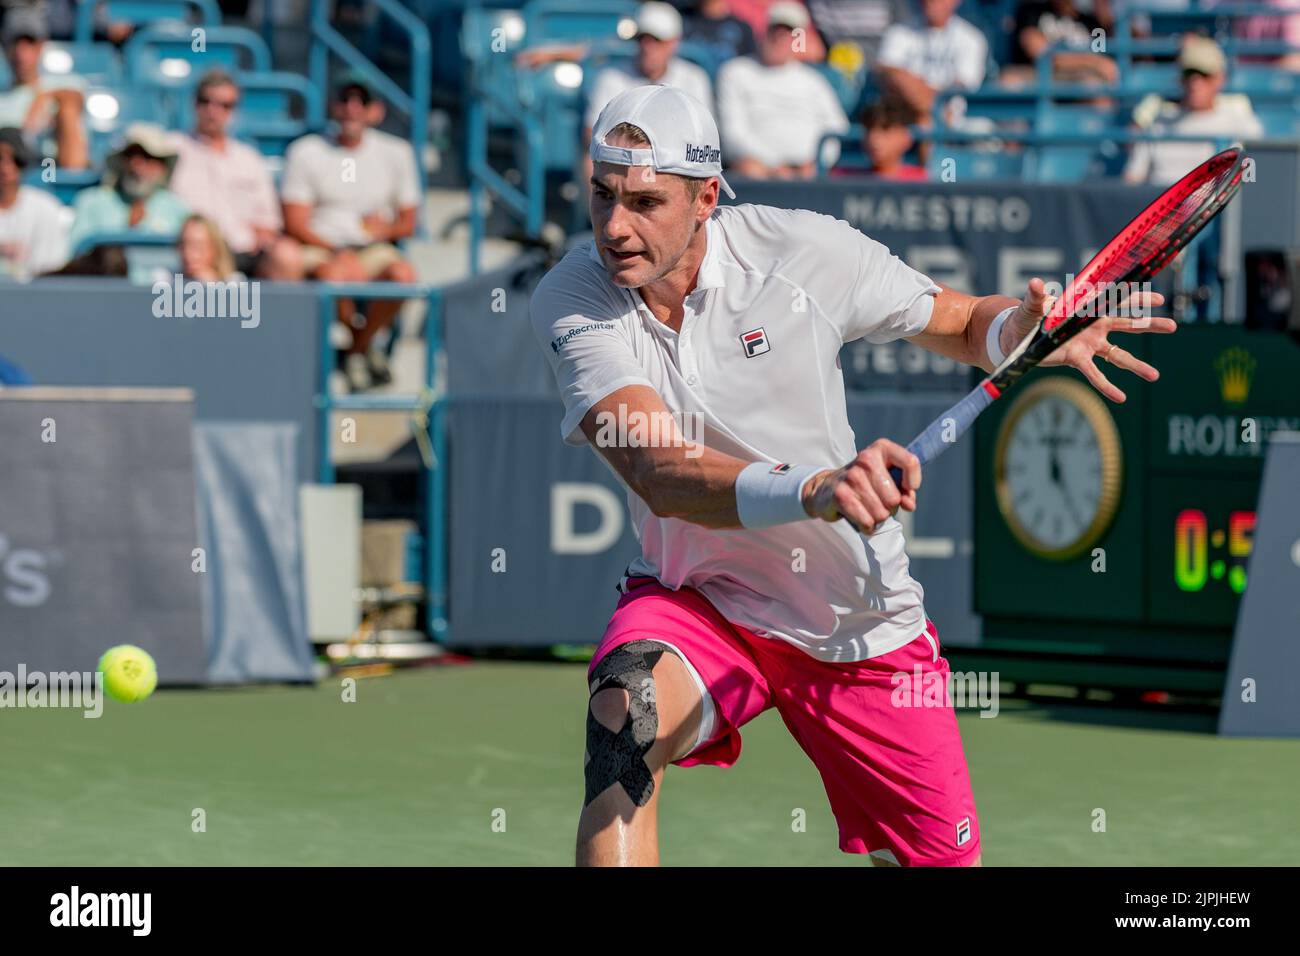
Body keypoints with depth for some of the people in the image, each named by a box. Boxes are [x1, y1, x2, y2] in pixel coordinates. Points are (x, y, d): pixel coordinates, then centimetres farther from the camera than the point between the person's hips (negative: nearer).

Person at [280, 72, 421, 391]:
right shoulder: (305, 152, 1)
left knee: (403, 274, -31)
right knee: (334, 277, -38)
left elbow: (408, 223, 12)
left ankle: (357, 350, -8)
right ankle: (363, 343, -8)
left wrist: (385, 229, -12)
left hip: (372, 249, 3)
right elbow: (295, 224, -4)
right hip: (317, 249, -3)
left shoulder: (396, 153, 10)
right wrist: (339, 254, -18)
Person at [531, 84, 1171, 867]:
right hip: (696, 604, -1)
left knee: (944, 858, 5)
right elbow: (657, 471, -34)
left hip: (864, 624, 1)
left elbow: (964, 321, 1)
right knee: (626, 708, -35)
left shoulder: (804, 251, -16)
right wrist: (812, 490, -52)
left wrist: (1021, 328, -24)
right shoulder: (570, 303, -18)